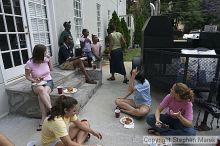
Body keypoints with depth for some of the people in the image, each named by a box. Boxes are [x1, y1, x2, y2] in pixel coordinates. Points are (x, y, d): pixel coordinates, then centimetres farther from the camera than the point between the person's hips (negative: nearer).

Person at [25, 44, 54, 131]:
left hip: (48, 81, 1)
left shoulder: (46, 59, -5)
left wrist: (49, 61, 1)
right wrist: (34, 80, -17)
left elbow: (51, 69, 16)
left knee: (41, 95, -32)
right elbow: (27, 76, 1)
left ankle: (43, 119, -25)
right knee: (41, 90, -38)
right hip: (37, 84, -1)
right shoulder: (30, 63, -11)